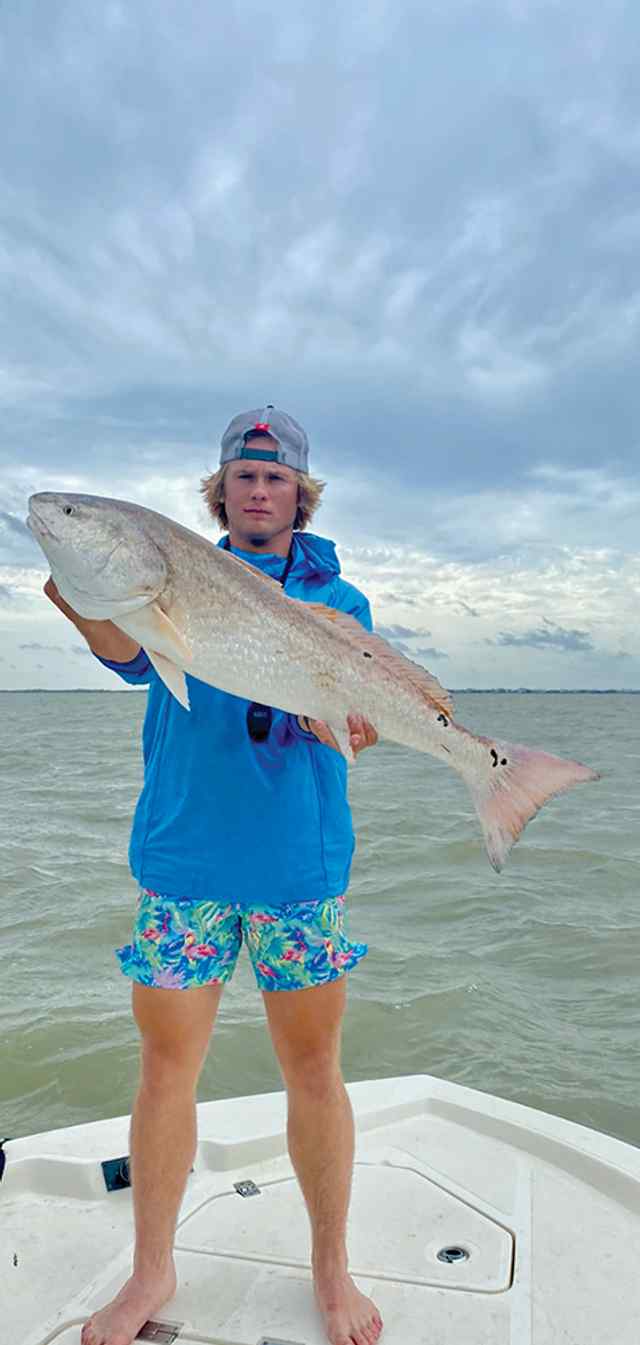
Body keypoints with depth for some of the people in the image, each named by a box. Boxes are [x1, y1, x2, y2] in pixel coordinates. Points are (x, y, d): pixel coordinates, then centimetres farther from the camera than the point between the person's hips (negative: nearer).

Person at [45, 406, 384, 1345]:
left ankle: (331, 1266, 34)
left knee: (313, 1067, 11)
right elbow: (128, 651, -11)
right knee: (166, 1063, 9)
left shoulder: (336, 597, 8)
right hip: (183, 855, 1)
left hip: (302, 861, 0)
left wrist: (342, 721, -25)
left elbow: (344, 710, -2)